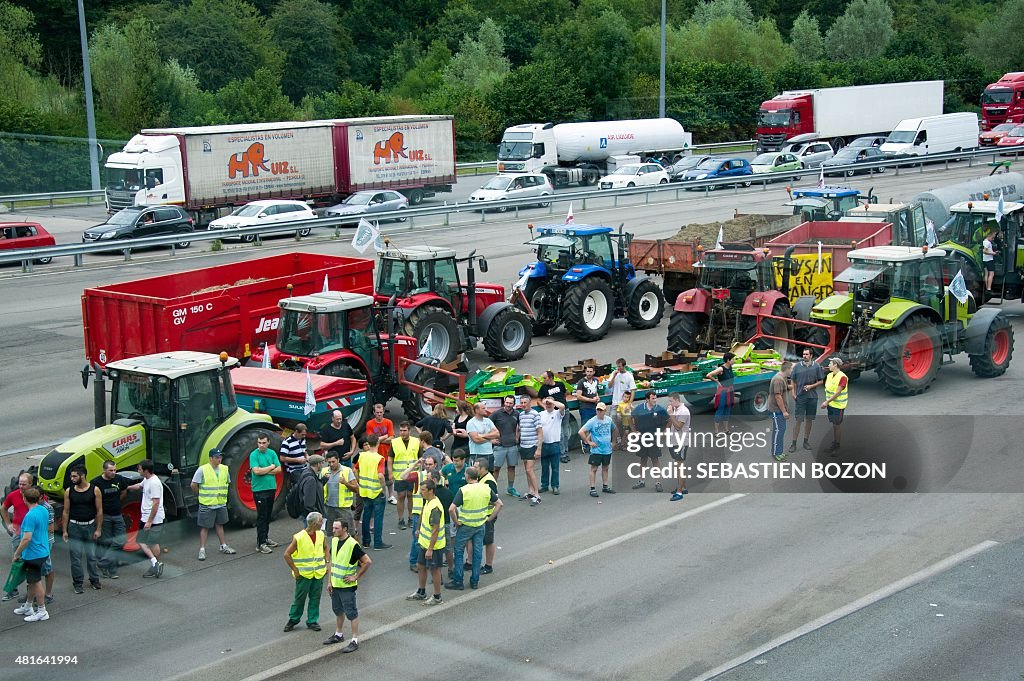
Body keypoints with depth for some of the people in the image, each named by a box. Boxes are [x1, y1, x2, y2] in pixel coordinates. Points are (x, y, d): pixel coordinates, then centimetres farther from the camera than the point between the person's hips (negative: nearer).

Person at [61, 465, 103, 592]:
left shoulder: (95, 490, -5)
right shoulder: (69, 492, -1)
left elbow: (99, 511, -2)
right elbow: (66, 512, 3)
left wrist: (98, 529, -5)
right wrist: (64, 531, 0)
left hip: (90, 526, -1)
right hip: (74, 526, 1)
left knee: (91, 555, 6)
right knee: (75, 556, 0)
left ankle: (94, 580, 22)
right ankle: (78, 583, 10)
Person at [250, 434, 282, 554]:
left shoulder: (272, 453, 6)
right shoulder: (254, 455, -9)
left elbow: (278, 469, 0)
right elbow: (256, 471, -20)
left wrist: (264, 471, -12)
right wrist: (271, 467, -8)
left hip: (271, 488, 6)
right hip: (259, 489, -6)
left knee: (268, 515, 15)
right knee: (262, 516, -5)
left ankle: (265, 538, 27)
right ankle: (260, 544, -2)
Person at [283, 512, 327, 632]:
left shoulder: (320, 535, 2)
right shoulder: (298, 538, -16)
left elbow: (325, 548, 21)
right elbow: (287, 554, -12)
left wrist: (327, 563, 9)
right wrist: (295, 570, -11)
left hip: (319, 573, 5)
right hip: (304, 574, -5)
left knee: (315, 598, 9)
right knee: (300, 598, 5)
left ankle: (312, 621, 21)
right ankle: (293, 619, 23)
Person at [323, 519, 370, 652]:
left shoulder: (352, 544, -21)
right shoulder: (334, 541, 3)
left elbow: (367, 562, -20)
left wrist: (356, 577, -15)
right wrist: (330, 581, 10)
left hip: (347, 586, -8)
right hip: (335, 584, 8)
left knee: (351, 613, 0)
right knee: (338, 611, 22)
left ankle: (355, 641, 7)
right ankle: (338, 635, 38)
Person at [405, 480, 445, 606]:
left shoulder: (435, 508, -27)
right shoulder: (428, 502, 4)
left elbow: (435, 530, -27)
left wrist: (430, 549, -25)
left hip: (434, 546, -10)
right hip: (425, 543, 10)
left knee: (434, 570, 3)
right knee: (420, 566, 19)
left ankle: (437, 598, 17)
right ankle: (421, 593, 35)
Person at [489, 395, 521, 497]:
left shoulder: (517, 414, 6)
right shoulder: (496, 414, -6)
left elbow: (520, 426, 23)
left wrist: (517, 438, 13)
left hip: (513, 446, 4)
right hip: (500, 446, -4)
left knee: (512, 467, 10)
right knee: (496, 468, -2)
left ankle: (511, 489, 21)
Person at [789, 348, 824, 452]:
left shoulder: (816, 366, 1)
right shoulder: (797, 366, 1)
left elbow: (821, 381, 6)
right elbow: (793, 382, 6)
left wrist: (811, 386, -9)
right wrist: (793, 393, -6)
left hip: (812, 397, 2)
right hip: (800, 397, -1)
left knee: (809, 419, 9)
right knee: (798, 420, -3)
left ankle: (806, 441, 22)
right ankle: (793, 443, 2)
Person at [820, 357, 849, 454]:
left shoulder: (842, 377, -18)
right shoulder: (829, 375, 7)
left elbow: (838, 392, -21)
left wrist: (827, 401, -21)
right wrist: (826, 402, 3)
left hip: (838, 405, -7)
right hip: (830, 404, 7)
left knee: (837, 425, 0)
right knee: (833, 424, 14)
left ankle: (837, 447, 9)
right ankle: (833, 445, 23)